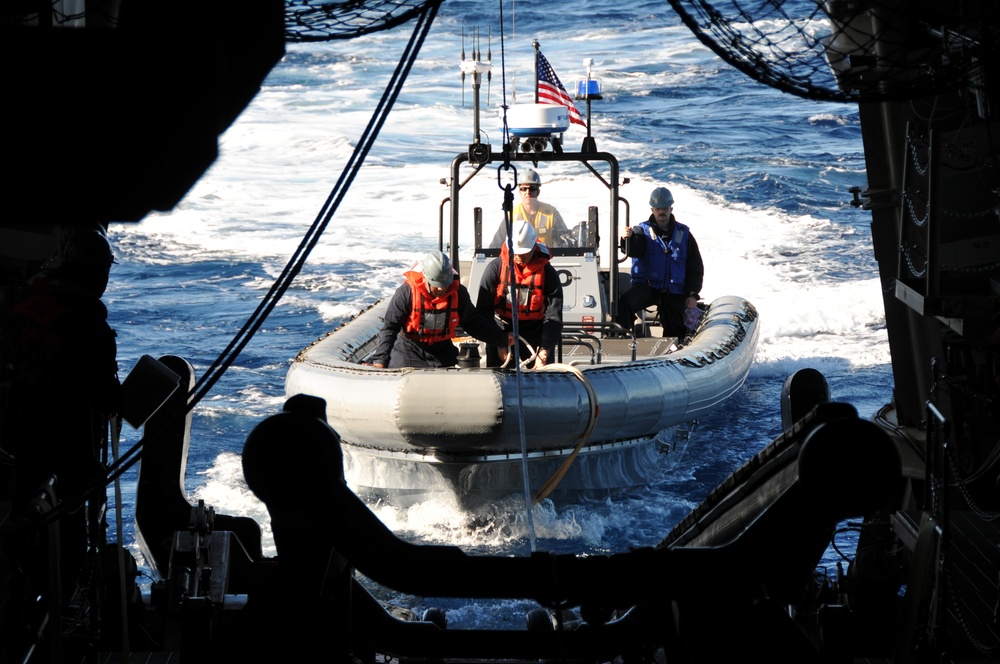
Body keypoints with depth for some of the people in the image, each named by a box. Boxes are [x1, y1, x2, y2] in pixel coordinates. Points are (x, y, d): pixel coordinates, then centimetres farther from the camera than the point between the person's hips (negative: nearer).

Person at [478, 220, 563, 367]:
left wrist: (544, 352, -27)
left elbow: (553, 316, -15)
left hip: (536, 335, -1)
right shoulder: (495, 268, -9)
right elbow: (484, 310, -6)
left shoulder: (547, 272, -10)